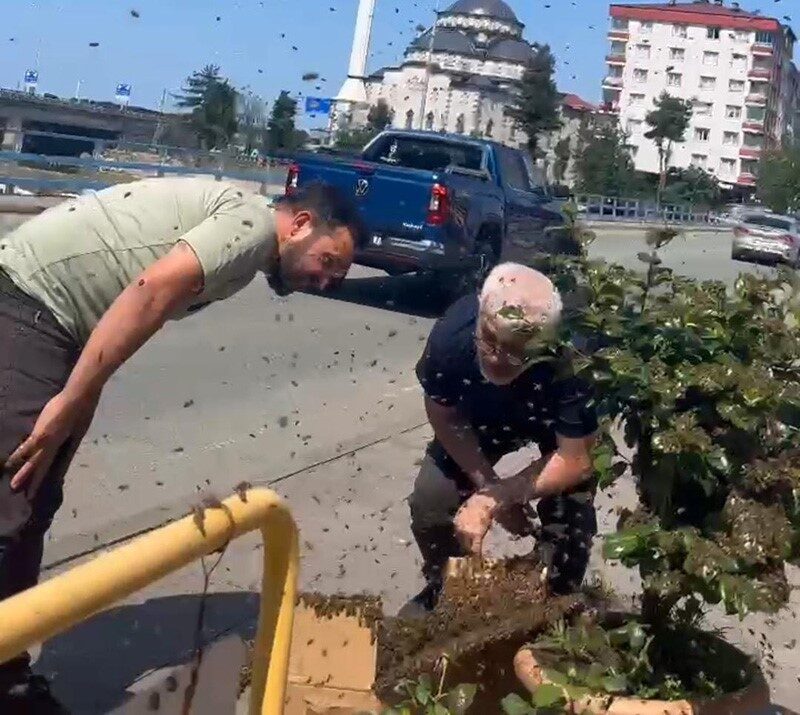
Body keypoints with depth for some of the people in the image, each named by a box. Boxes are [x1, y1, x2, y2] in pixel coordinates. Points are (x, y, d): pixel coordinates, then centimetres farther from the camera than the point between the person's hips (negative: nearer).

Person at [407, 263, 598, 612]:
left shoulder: (569, 361, -44)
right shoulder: (451, 335, -37)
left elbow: (576, 460, -32)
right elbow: (445, 418, -16)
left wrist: (489, 500, -37)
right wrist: (492, 488, -20)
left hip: (558, 425, -2)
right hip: (481, 418, 2)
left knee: (569, 521, -16)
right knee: (429, 499, -8)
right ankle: (441, 588, 23)